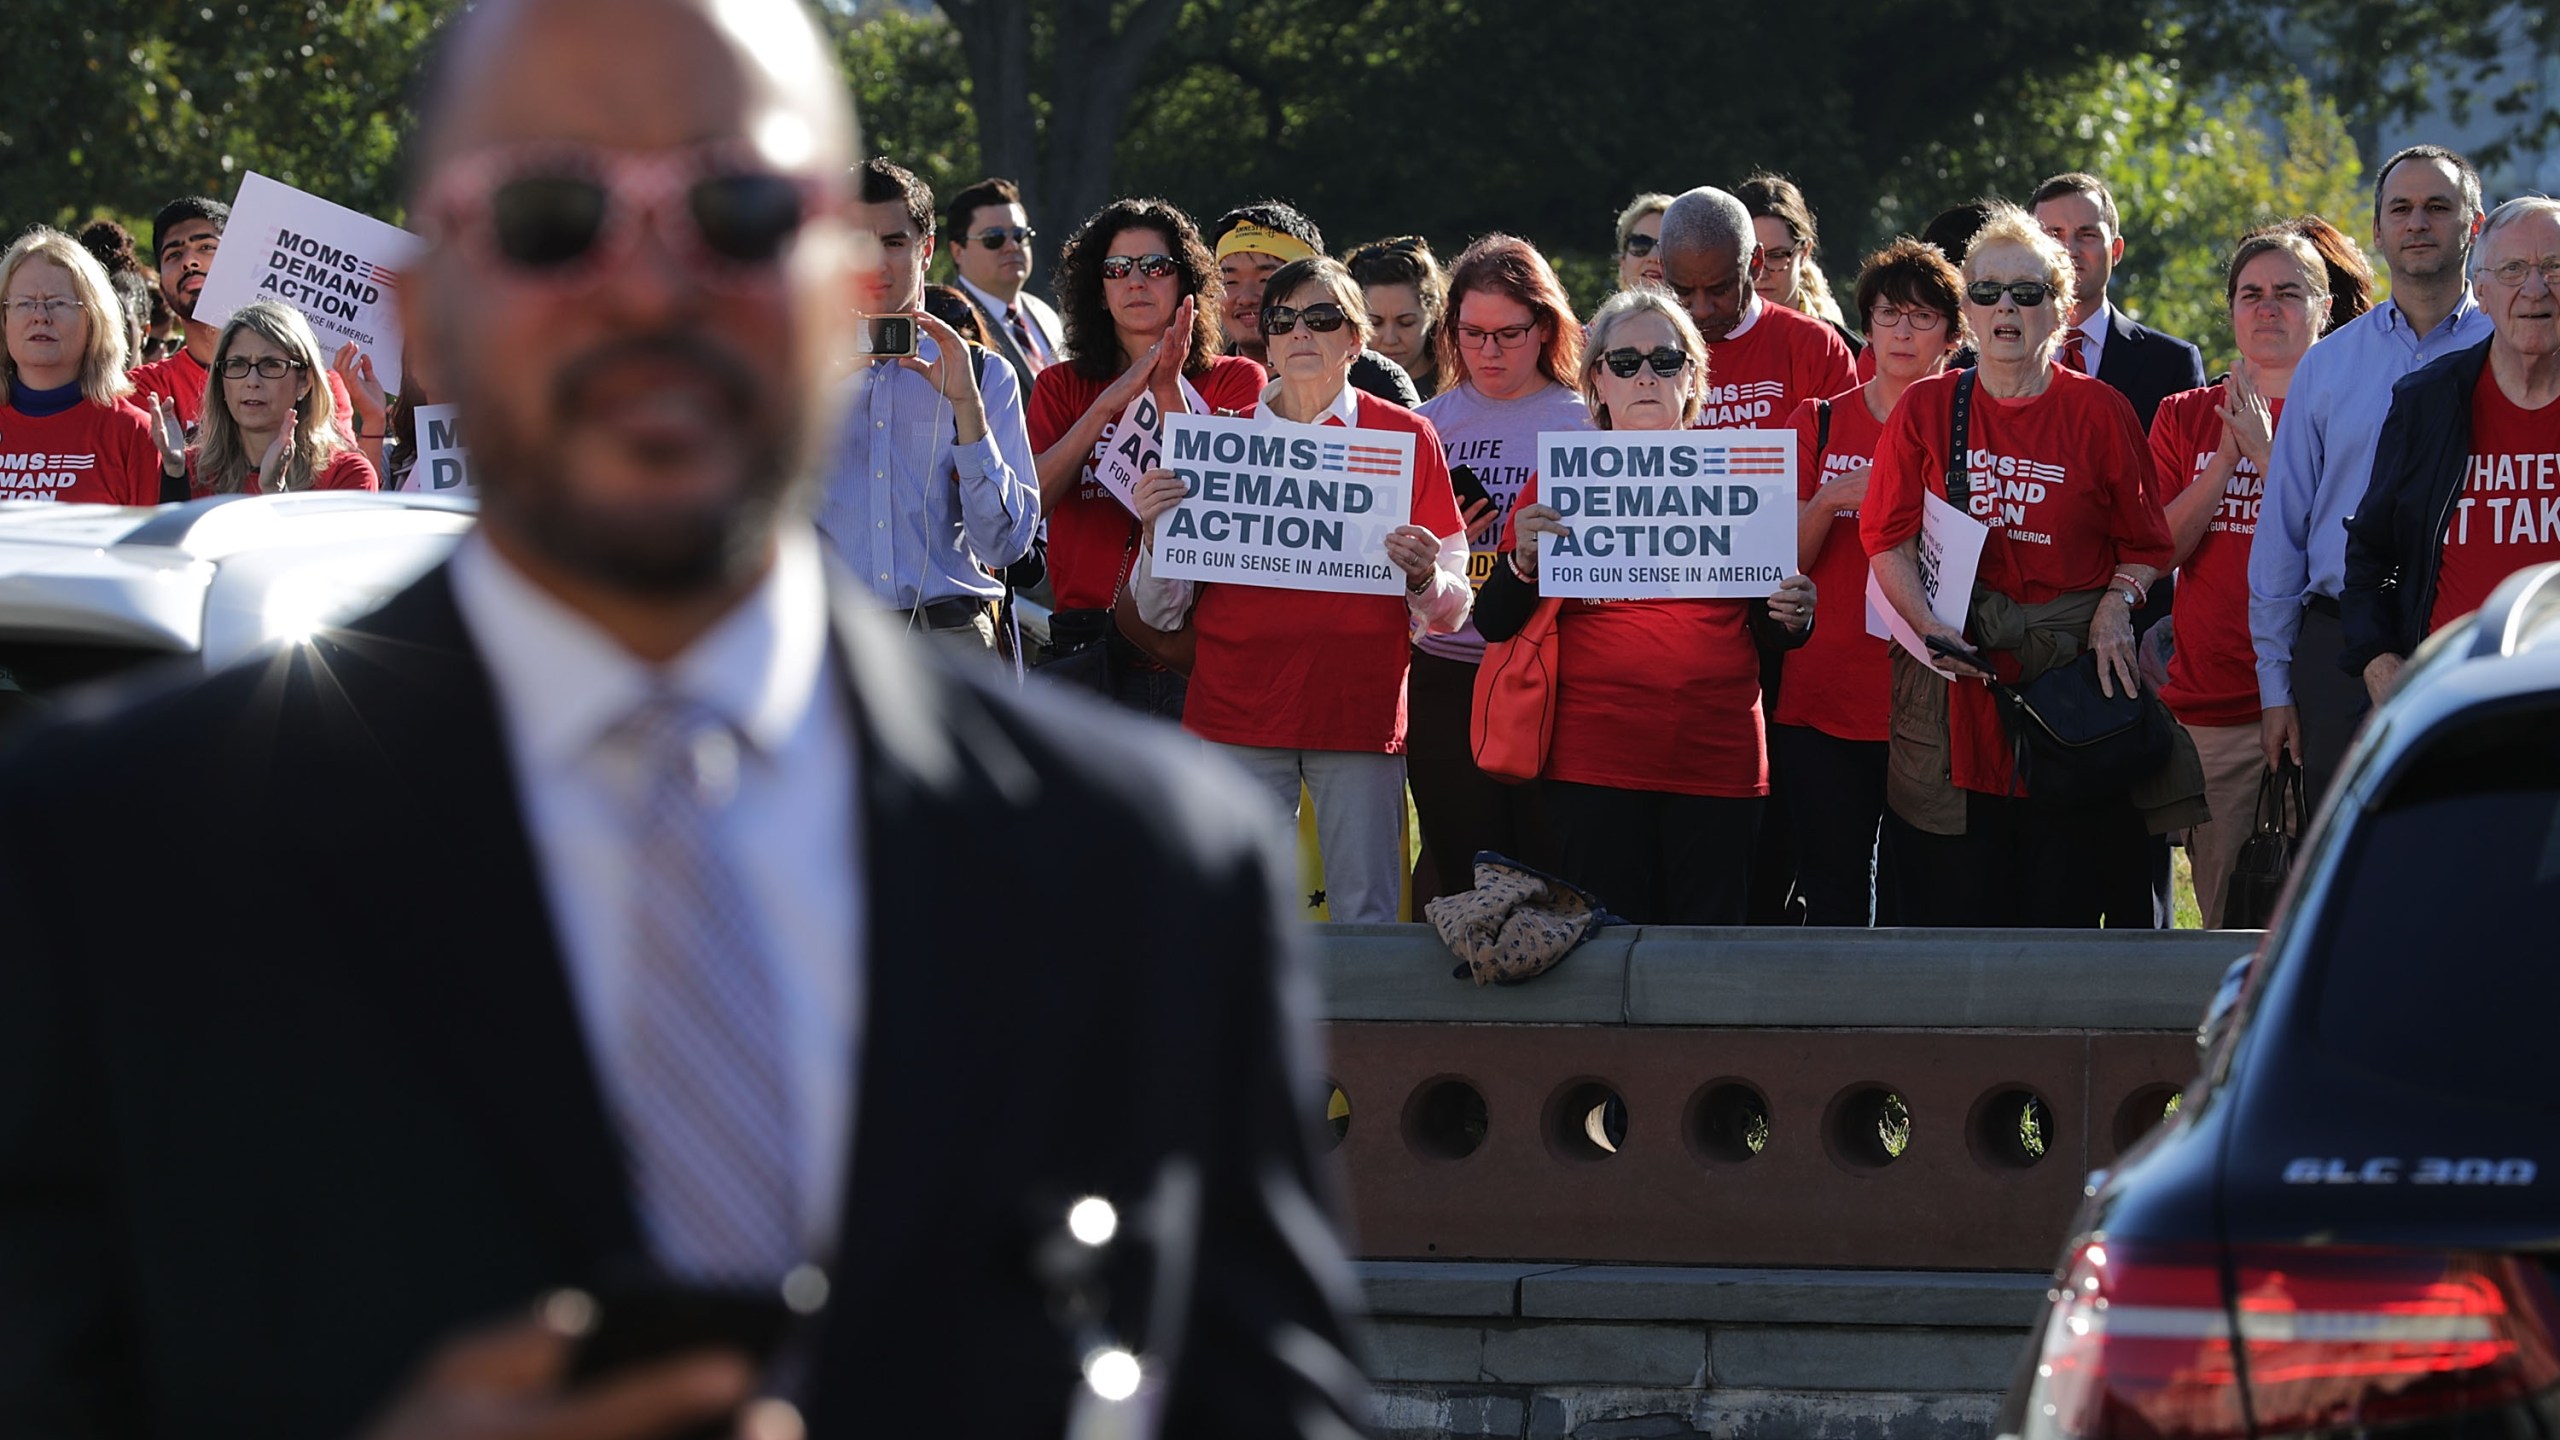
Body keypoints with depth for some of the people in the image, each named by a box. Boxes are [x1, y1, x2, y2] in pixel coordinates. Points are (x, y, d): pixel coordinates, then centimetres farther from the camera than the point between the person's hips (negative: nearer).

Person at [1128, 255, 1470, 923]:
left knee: (1366, 920, -5)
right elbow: (1163, 612, 12)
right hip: (1237, 712, 1)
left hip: (1360, 710, -1)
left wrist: (1423, 577, -14)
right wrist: (1156, 531, -5)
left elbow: (1447, 614, 8)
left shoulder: (1405, 436, 8)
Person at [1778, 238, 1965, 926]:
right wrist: (1828, 500, -12)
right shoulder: (1819, 424, 10)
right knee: (1833, 902, -1)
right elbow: (1784, 562, 5)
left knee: (1916, 911, -3)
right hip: (1823, 702, 1)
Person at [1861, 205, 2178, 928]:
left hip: (2072, 672, -1)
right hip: (1955, 673, 1)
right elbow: (1886, 538, 5)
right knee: (1952, 901, -2)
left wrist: (2116, 606, -9)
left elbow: (2145, 543, 10)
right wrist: (1931, 627, -10)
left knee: (2061, 901, -3)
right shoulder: (1926, 408, 8)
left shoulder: (2099, 413, 6)